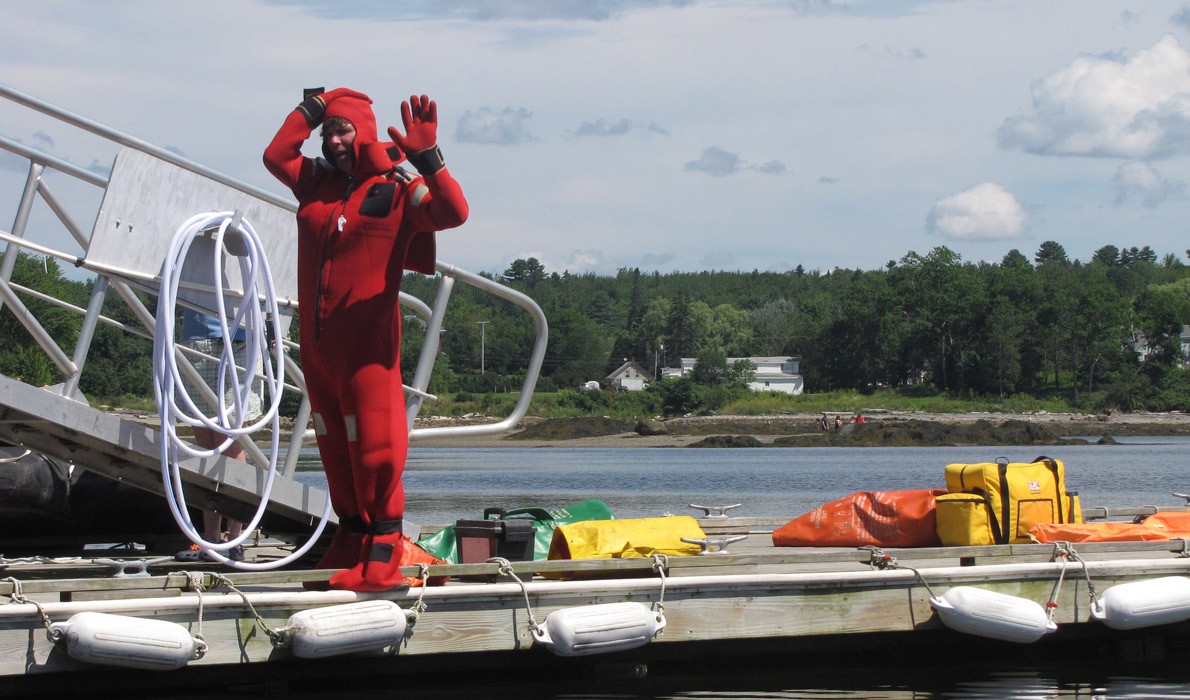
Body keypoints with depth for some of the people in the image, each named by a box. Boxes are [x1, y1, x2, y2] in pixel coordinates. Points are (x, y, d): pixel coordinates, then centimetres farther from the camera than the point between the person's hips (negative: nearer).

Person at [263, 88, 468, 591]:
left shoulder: (396, 186, -6)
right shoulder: (317, 182, 12)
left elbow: (453, 212, -18)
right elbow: (275, 155, 21)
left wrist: (426, 158, -30)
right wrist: (312, 110, 14)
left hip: (367, 341, -7)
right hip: (316, 340, 7)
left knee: (375, 445, -8)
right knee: (335, 444, 12)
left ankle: (383, 551, -3)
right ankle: (349, 544, 21)